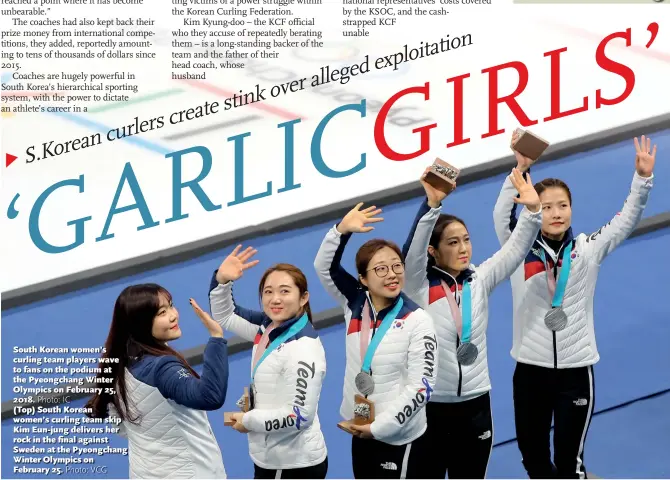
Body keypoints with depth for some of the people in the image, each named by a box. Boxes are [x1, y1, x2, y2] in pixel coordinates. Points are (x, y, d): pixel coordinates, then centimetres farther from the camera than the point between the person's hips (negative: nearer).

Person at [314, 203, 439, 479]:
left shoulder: (417, 321, -15)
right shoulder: (355, 306, 1)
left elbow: (421, 386, -17)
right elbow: (324, 267, 1)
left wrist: (380, 426, -17)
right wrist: (342, 230, -16)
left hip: (399, 439, -6)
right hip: (361, 434, 6)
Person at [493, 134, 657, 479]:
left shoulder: (587, 250, 1)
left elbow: (626, 221, -5)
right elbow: (502, 215, -18)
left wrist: (643, 178, -21)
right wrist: (520, 171, -32)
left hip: (575, 370, -1)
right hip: (531, 369, 1)